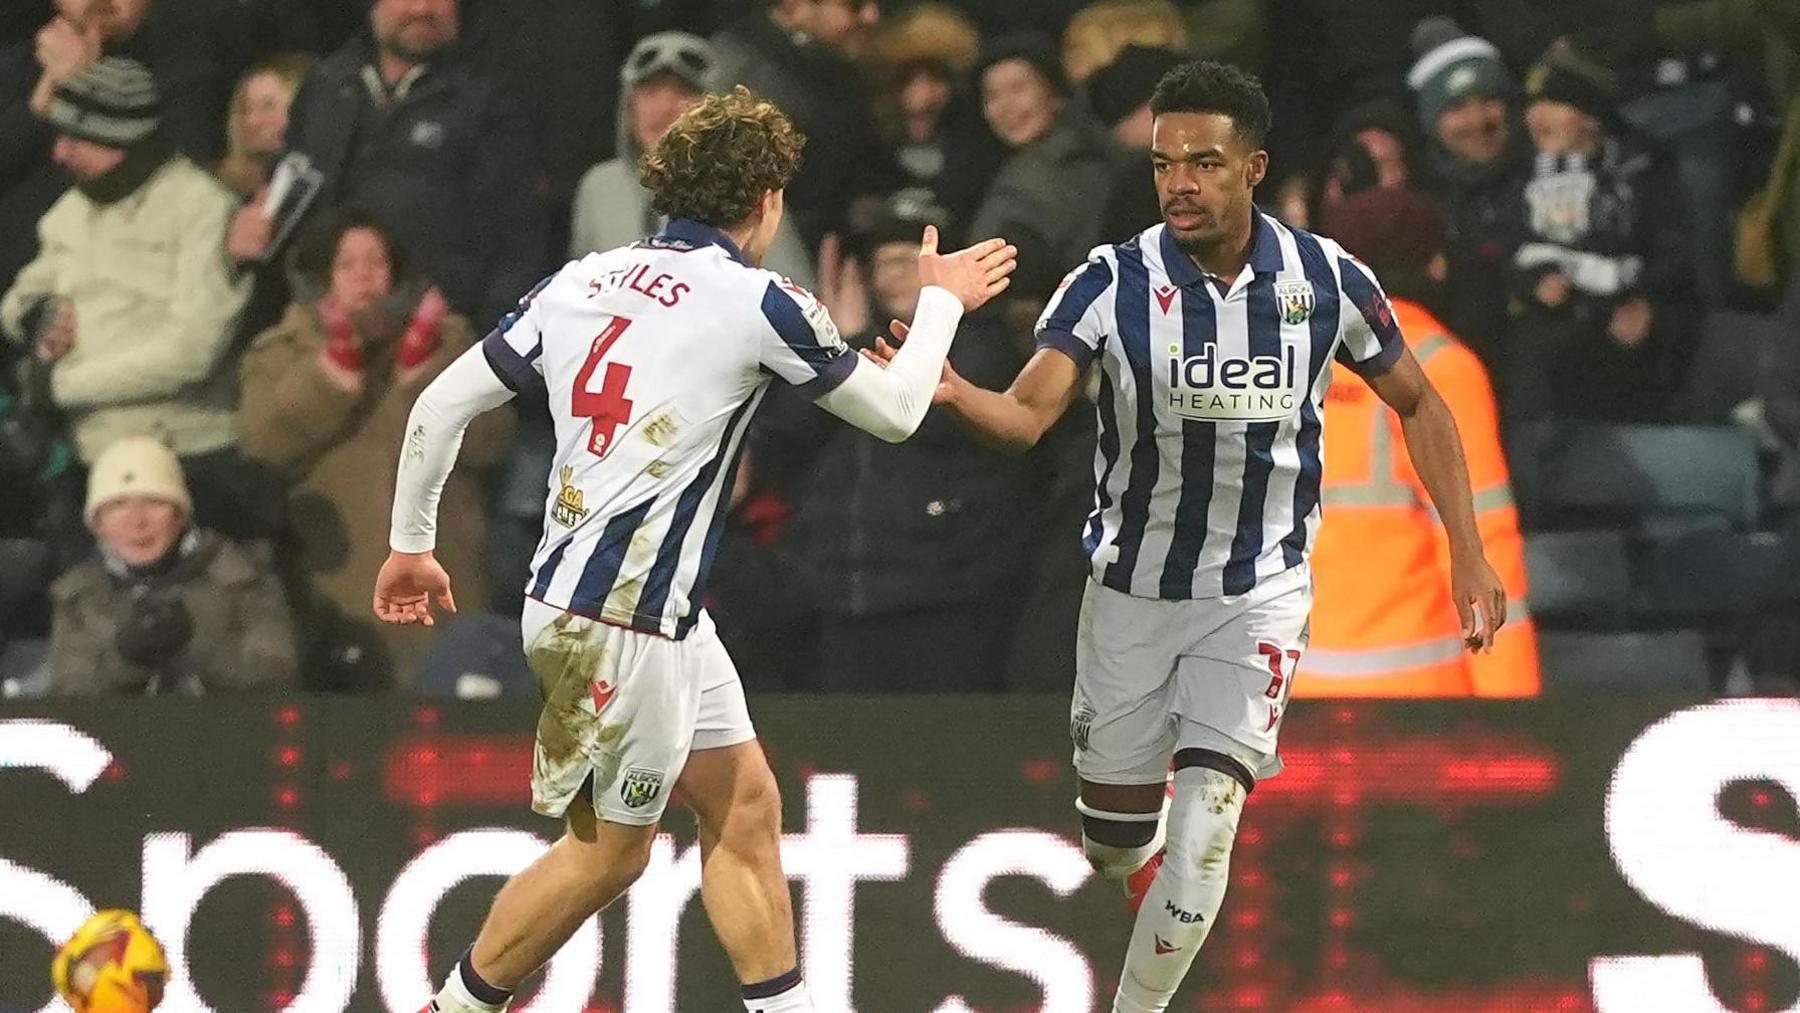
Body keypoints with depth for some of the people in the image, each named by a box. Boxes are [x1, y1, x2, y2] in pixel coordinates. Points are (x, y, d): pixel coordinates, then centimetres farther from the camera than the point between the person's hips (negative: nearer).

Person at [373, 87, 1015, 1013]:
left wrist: (411, 543, 21)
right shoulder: (758, 303, -11)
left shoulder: (581, 282, 7)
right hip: (620, 621, -8)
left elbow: (440, 407, 9)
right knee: (608, 850, 5)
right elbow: (895, 413, 3)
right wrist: (942, 302, 20)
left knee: (744, 806, 12)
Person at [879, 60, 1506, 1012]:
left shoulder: (1325, 278, -9)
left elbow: (1418, 406, 6)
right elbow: (1027, 413, -26)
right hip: (1132, 592, 1)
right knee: (1114, 838, 10)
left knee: (1203, 824, -16)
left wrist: (1468, 554, 1)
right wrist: (952, 392, -49)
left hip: (1259, 595, -1)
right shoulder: (1112, 281, -14)